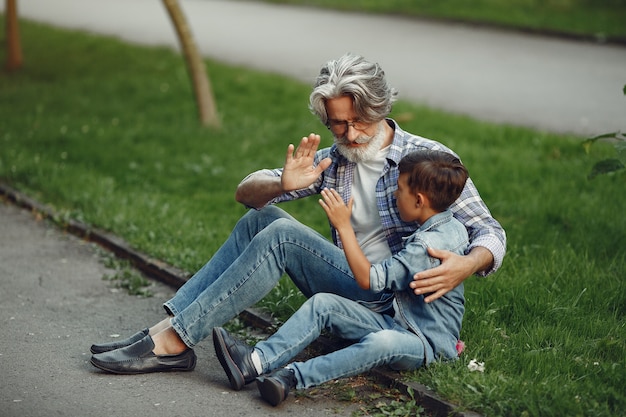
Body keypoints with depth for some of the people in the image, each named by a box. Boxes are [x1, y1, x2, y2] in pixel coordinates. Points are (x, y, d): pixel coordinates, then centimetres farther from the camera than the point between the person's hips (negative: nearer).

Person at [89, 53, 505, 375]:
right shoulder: (332, 161, 9)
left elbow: (490, 232, -8)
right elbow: (247, 191, 7)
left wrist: (467, 264, -33)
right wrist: (282, 185, -17)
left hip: (389, 301, -6)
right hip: (347, 285, 6)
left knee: (282, 234, -23)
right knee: (261, 218, -6)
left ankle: (174, 342, -25)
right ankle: (169, 325, -15)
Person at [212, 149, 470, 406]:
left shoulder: (429, 245, -22)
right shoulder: (452, 227, 9)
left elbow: (369, 279, -22)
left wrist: (344, 226, -16)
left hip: (428, 343, -10)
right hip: (396, 323, 10)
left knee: (382, 343, -44)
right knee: (322, 303, -6)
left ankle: (292, 376, -47)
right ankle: (255, 361, -22)